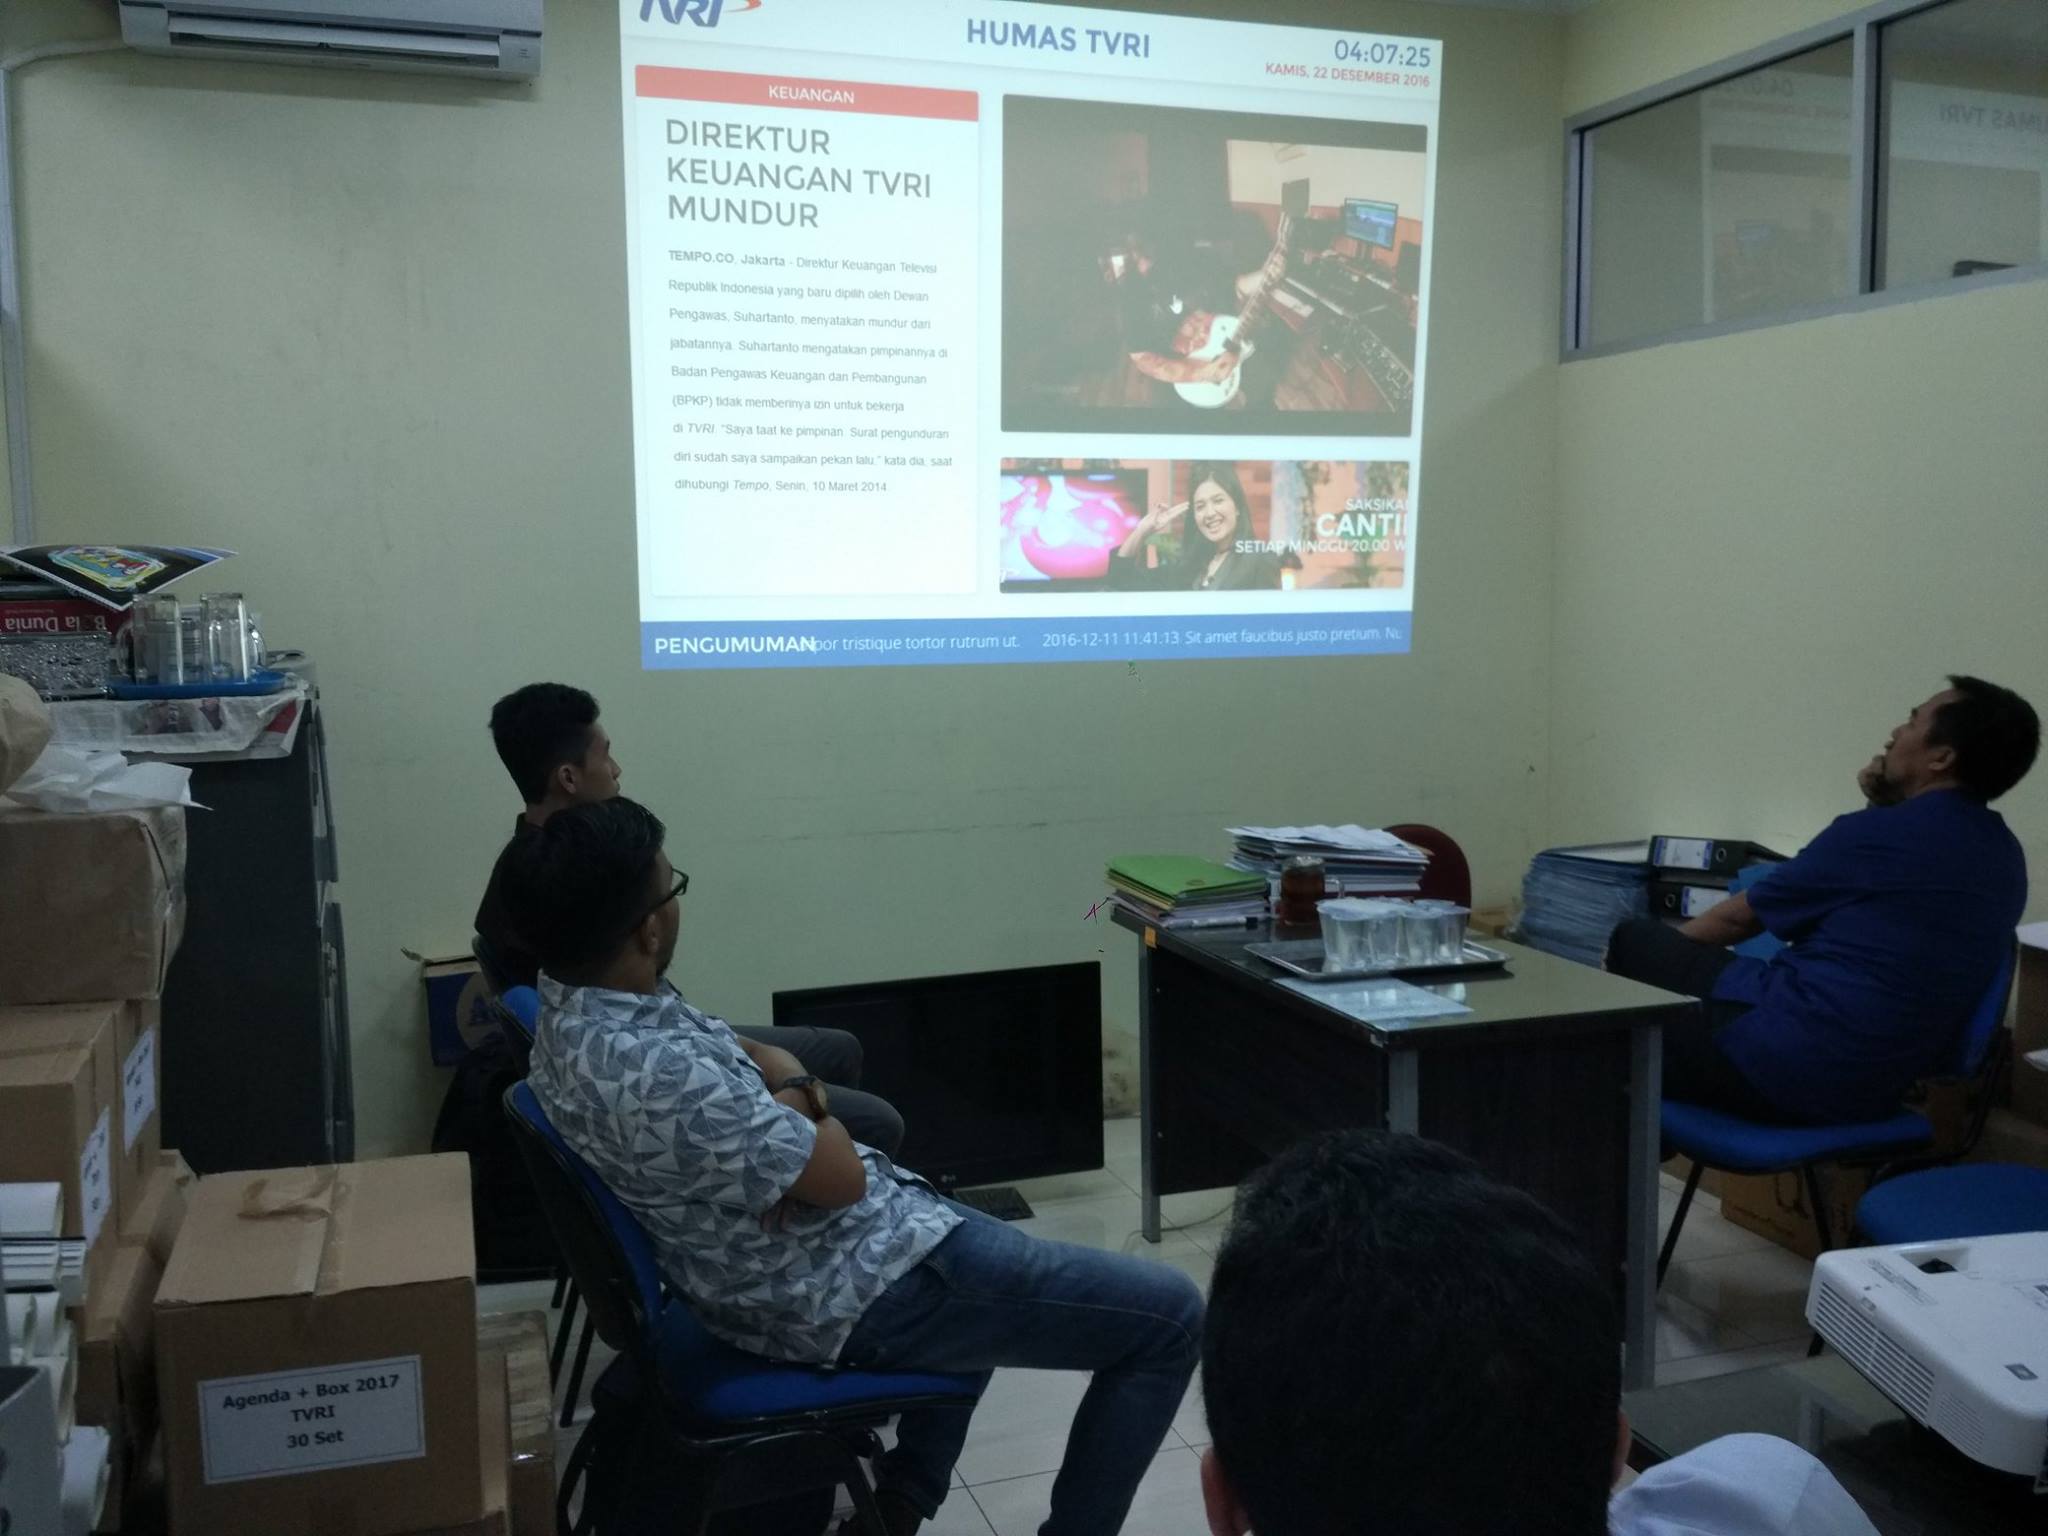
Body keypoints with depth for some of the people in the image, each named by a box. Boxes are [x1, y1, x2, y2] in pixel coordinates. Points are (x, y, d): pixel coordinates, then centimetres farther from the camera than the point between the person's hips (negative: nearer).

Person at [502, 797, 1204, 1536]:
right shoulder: (654, 1074, -33)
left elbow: (732, 1071, 12)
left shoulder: (575, 1007, -2)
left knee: (990, 1254, 38)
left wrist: (792, 1099, -10)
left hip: (794, 1257, 10)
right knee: (1168, 1315, -1)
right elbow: (840, 1176, -24)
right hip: (854, 1291, -10)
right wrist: (809, 1109, -3)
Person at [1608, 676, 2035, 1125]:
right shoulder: (2004, 856, 9)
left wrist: (1659, 946, 17)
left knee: (1632, 943, 7)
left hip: (1787, 1066, -9)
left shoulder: (1878, 835, -13)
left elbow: (1737, 918, -1)